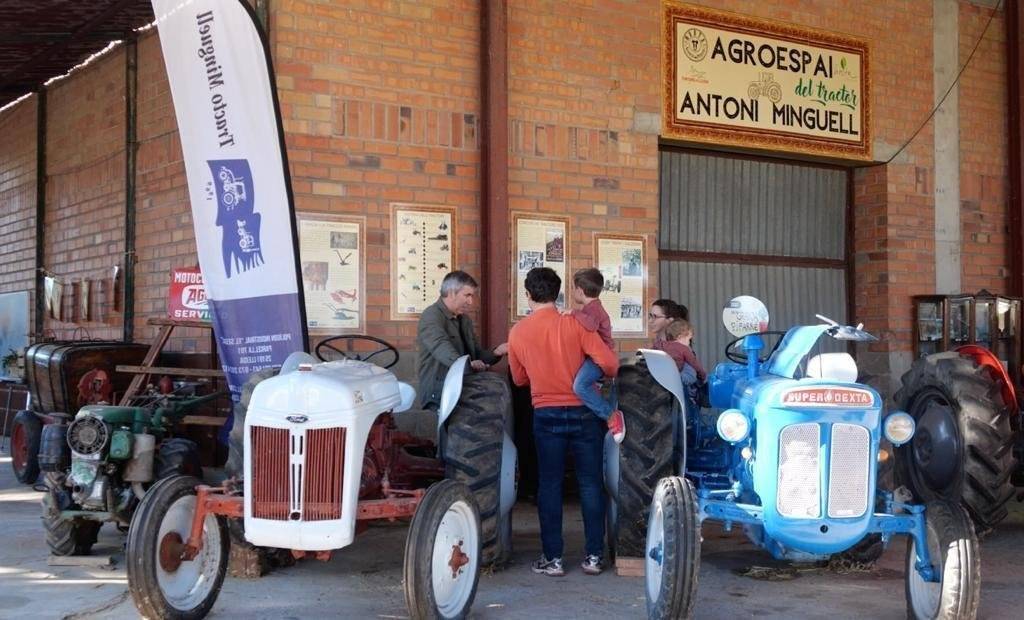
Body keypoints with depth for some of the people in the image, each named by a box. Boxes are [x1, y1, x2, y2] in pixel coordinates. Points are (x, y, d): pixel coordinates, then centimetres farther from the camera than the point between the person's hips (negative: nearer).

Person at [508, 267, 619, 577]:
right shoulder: (574, 324, -8)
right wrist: (606, 377, 8)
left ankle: (552, 557, 7)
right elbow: (609, 362, -13)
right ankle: (594, 555, 10)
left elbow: (519, 379, 12)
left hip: (546, 414, 1)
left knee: (549, 485, 7)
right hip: (583, 412, -1)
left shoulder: (518, 332, -1)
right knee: (590, 482, 7)